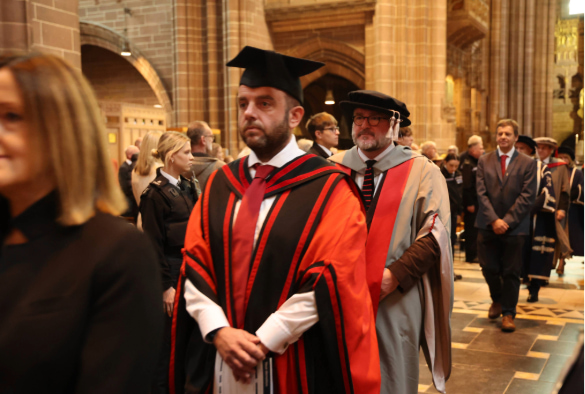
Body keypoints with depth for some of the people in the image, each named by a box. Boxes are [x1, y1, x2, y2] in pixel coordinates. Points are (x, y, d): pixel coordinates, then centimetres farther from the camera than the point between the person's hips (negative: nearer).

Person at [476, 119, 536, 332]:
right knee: (489, 268, 6)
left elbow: (527, 196, -6)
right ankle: (497, 300, 34)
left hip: (514, 226, -2)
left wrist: (507, 220, -14)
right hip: (488, 225, 2)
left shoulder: (527, 163, 0)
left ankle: (508, 313, 18)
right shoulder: (484, 161, 6)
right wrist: (493, 220, -12)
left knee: (511, 272, 4)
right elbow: (481, 193, -1)